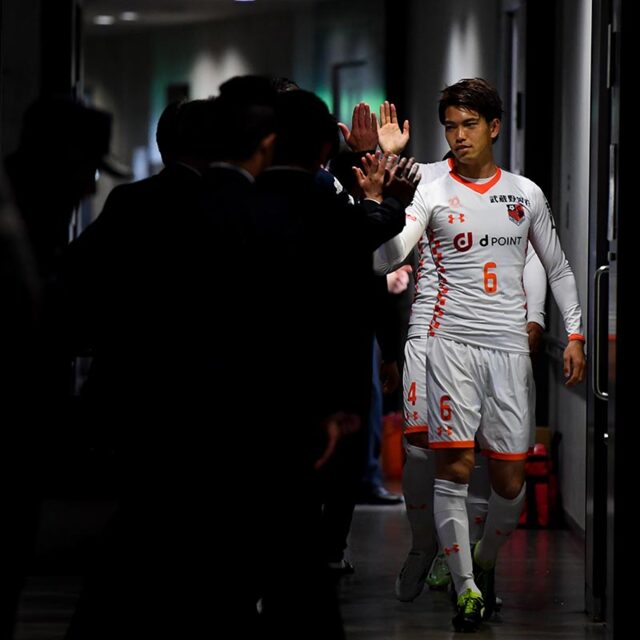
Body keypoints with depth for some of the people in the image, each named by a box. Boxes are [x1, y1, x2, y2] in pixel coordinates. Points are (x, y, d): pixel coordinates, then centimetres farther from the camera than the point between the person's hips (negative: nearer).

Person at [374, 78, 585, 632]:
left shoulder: (526, 194, 10)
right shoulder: (432, 195, 2)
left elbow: (558, 268, 18)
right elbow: (385, 259, -10)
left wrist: (574, 334, 10)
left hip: (510, 346, 2)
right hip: (453, 342, -2)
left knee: (510, 477, 2)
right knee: (454, 468, -9)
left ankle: (485, 561, 28)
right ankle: (467, 589, -2)